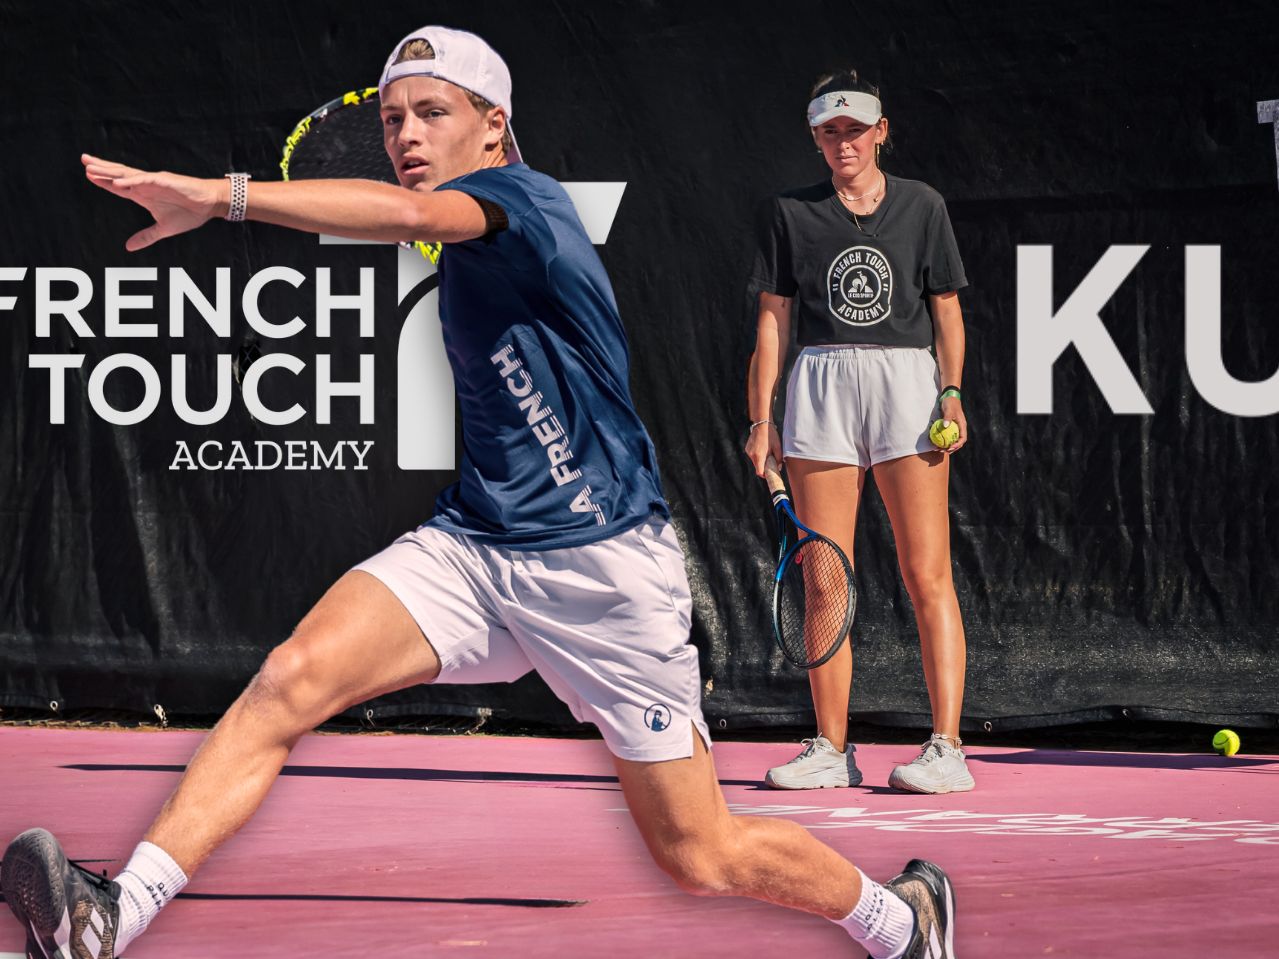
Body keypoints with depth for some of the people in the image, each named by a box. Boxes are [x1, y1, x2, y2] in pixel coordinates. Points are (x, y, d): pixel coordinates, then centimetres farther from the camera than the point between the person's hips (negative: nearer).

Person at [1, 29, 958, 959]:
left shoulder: (522, 199, -15)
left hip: (601, 568, -7)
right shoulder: (466, 249, 12)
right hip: (472, 544, 7)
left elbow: (410, 213, -37)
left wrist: (217, 196, -45)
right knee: (293, 678, -21)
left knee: (703, 858, 2)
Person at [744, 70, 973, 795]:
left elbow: (947, 308, 9)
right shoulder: (790, 213, 10)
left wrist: (952, 392, -5)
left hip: (908, 381, -2)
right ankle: (832, 751, 7)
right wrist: (762, 417, 4)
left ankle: (948, 749, -8)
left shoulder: (922, 206, 9)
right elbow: (774, 318, 10)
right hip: (821, 382, 2)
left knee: (928, 576, -7)